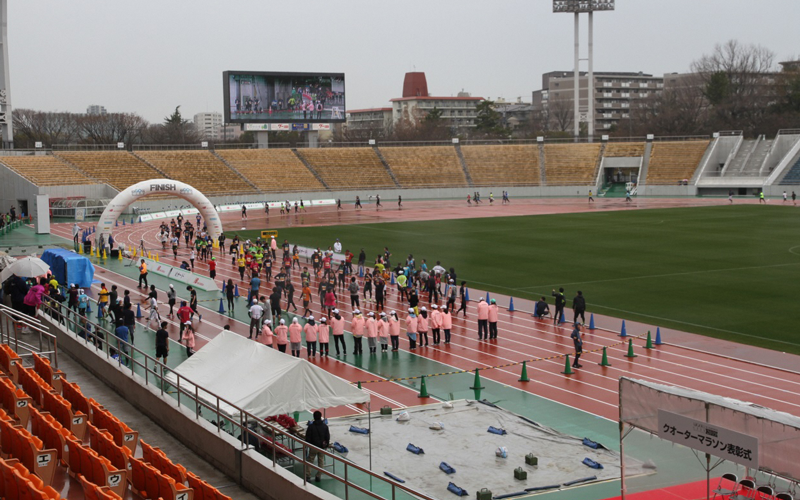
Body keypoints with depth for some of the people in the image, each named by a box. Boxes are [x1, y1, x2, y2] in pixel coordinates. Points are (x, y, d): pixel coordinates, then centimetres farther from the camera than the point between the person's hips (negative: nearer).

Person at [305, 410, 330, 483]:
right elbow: (327, 437, 2)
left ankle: (308, 476, 7)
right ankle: (318, 476, 14)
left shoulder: (311, 426, -13)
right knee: (321, 461, 13)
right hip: (322, 447, 2)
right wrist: (327, 445, 13)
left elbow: (308, 437, -9)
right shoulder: (325, 426, -5)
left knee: (310, 461, 10)